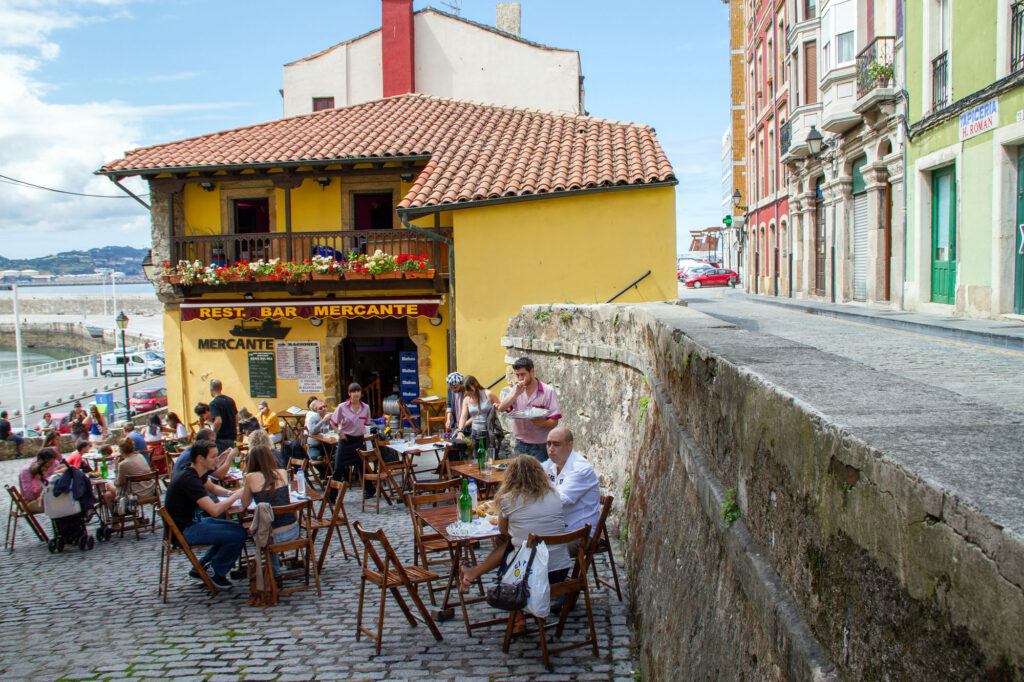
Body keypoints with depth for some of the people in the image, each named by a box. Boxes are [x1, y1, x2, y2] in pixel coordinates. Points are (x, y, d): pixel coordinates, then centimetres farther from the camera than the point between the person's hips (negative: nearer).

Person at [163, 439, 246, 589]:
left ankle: (201, 568, 19)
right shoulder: (189, 479, -26)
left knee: (236, 527, 13)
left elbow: (212, 487, 25)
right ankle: (215, 574, 5)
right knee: (239, 534, -17)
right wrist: (237, 495, -18)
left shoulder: (195, 472, 5)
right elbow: (215, 510, -32)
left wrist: (230, 493, 5)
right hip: (183, 532, -10)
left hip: (191, 522, 10)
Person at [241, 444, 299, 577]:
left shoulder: (251, 477, -7)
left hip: (274, 536, -3)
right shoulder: (282, 473, 2)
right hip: (293, 531, 3)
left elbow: (245, 504, 7)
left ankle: (275, 570, 35)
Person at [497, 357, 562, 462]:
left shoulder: (548, 392, -6)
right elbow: (501, 409, -4)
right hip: (520, 445, 4)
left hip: (540, 446, -4)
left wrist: (541, 423, -28)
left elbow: (554, 422, -8)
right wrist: (516, 393, -15)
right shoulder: (517, 390, 10)